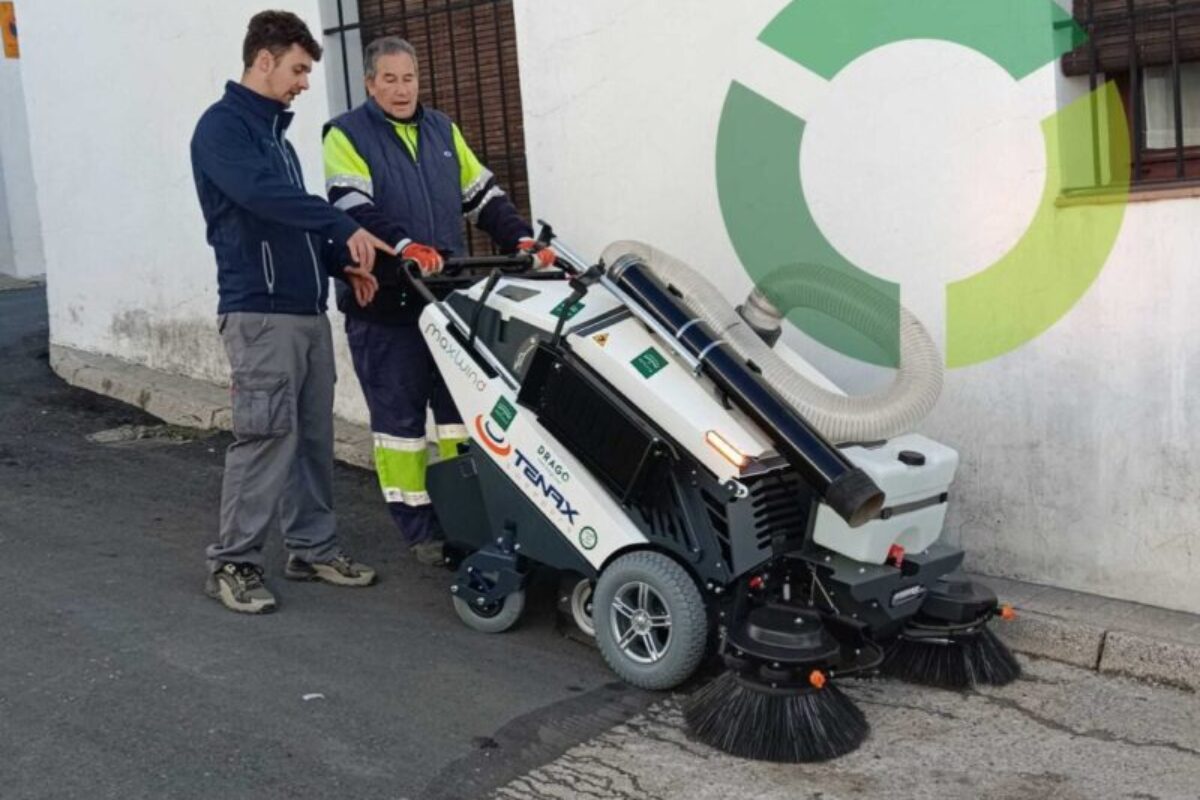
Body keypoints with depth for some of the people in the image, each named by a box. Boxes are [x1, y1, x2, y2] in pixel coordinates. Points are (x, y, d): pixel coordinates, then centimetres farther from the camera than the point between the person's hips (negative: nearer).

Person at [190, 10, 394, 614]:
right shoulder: (222, 126, -7)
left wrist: (340, 261, 10)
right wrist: (345, 228, -25)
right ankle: (231, 563, 2)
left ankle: (313, 547, 19)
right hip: (260, 313, -9)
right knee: (266, 440, -9)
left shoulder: (274, 132, 21)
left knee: (314, 437, 10)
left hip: (308, 310, 9)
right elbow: (264, 196, -23)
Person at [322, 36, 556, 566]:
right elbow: (353, 209, -15)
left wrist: (523, 241, 3)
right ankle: (419, 529, 7)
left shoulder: (442, 130, 18)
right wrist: (404, 246, -30)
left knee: (461, 409, 7)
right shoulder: (347, 136, 0)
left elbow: (483, 196, 18)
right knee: (400, 418, 0)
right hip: (385, 303, -5)